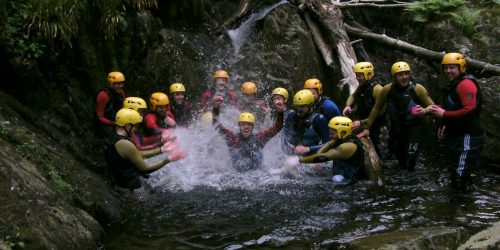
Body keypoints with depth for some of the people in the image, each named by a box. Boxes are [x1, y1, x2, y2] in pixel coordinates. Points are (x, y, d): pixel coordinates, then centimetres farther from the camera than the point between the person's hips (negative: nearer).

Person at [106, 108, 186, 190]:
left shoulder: (114, 139, 3)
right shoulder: (125, 145, -27)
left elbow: (138, 154, 10)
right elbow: (145, 168, -21)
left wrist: (161, 150, 8)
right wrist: (168, 159, -16)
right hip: (131, 185, -9)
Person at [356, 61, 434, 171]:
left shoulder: (417, 89, -15)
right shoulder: (387, 90, -9)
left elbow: (432, 106, -9)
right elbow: (377, 108, 4)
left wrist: (424, 110, -31)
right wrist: (367, 126, 6)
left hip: (413, 128, -3)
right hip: (395, 129, 3)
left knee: (409, 162, -15)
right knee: (400, 161, 16)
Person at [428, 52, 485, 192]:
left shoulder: (466, 83, -16)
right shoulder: (454, 85, 18)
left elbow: (469, 110, -27)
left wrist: (444, 114, -21)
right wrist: (446, 126, 15)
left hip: (468, 137, -11)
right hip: (459, 136, 11)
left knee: (459, 176, -11)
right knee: (456, 173, 18)